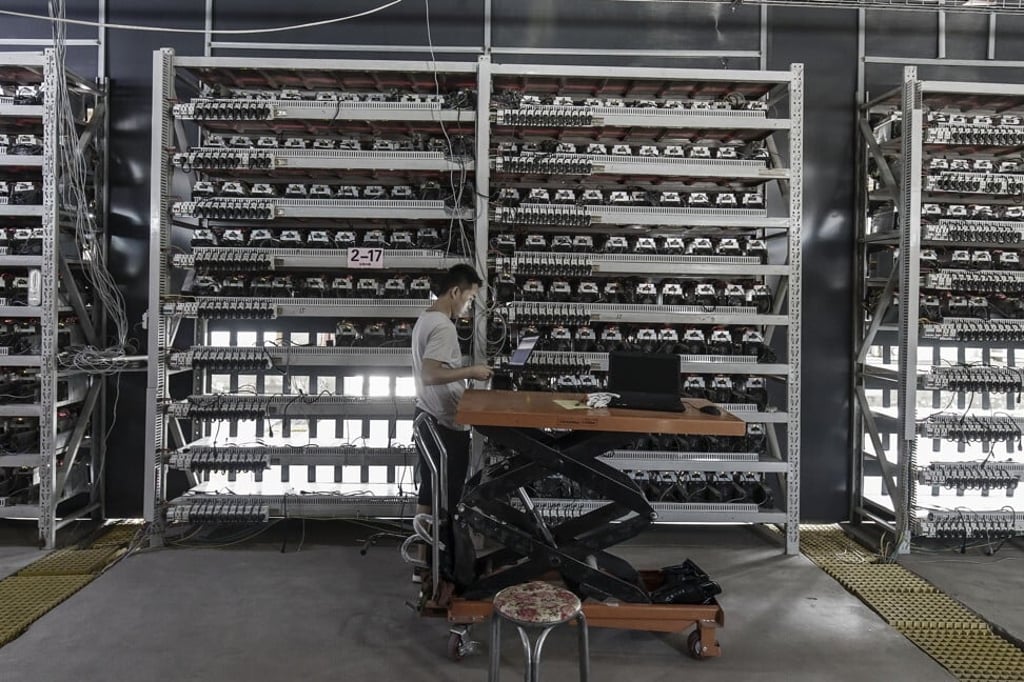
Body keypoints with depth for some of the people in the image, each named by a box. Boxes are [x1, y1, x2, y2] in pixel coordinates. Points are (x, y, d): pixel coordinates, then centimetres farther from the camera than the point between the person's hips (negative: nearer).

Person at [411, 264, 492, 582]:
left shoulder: (425, 318, 11)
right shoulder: (443, 326, -21)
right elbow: (430, 375, -30)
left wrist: (464, 373, 14)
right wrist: (471, 371, -21)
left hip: (428, 417, 10)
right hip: (446, 424, -10)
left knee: (428, 493, 16)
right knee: (446, 498, 0)